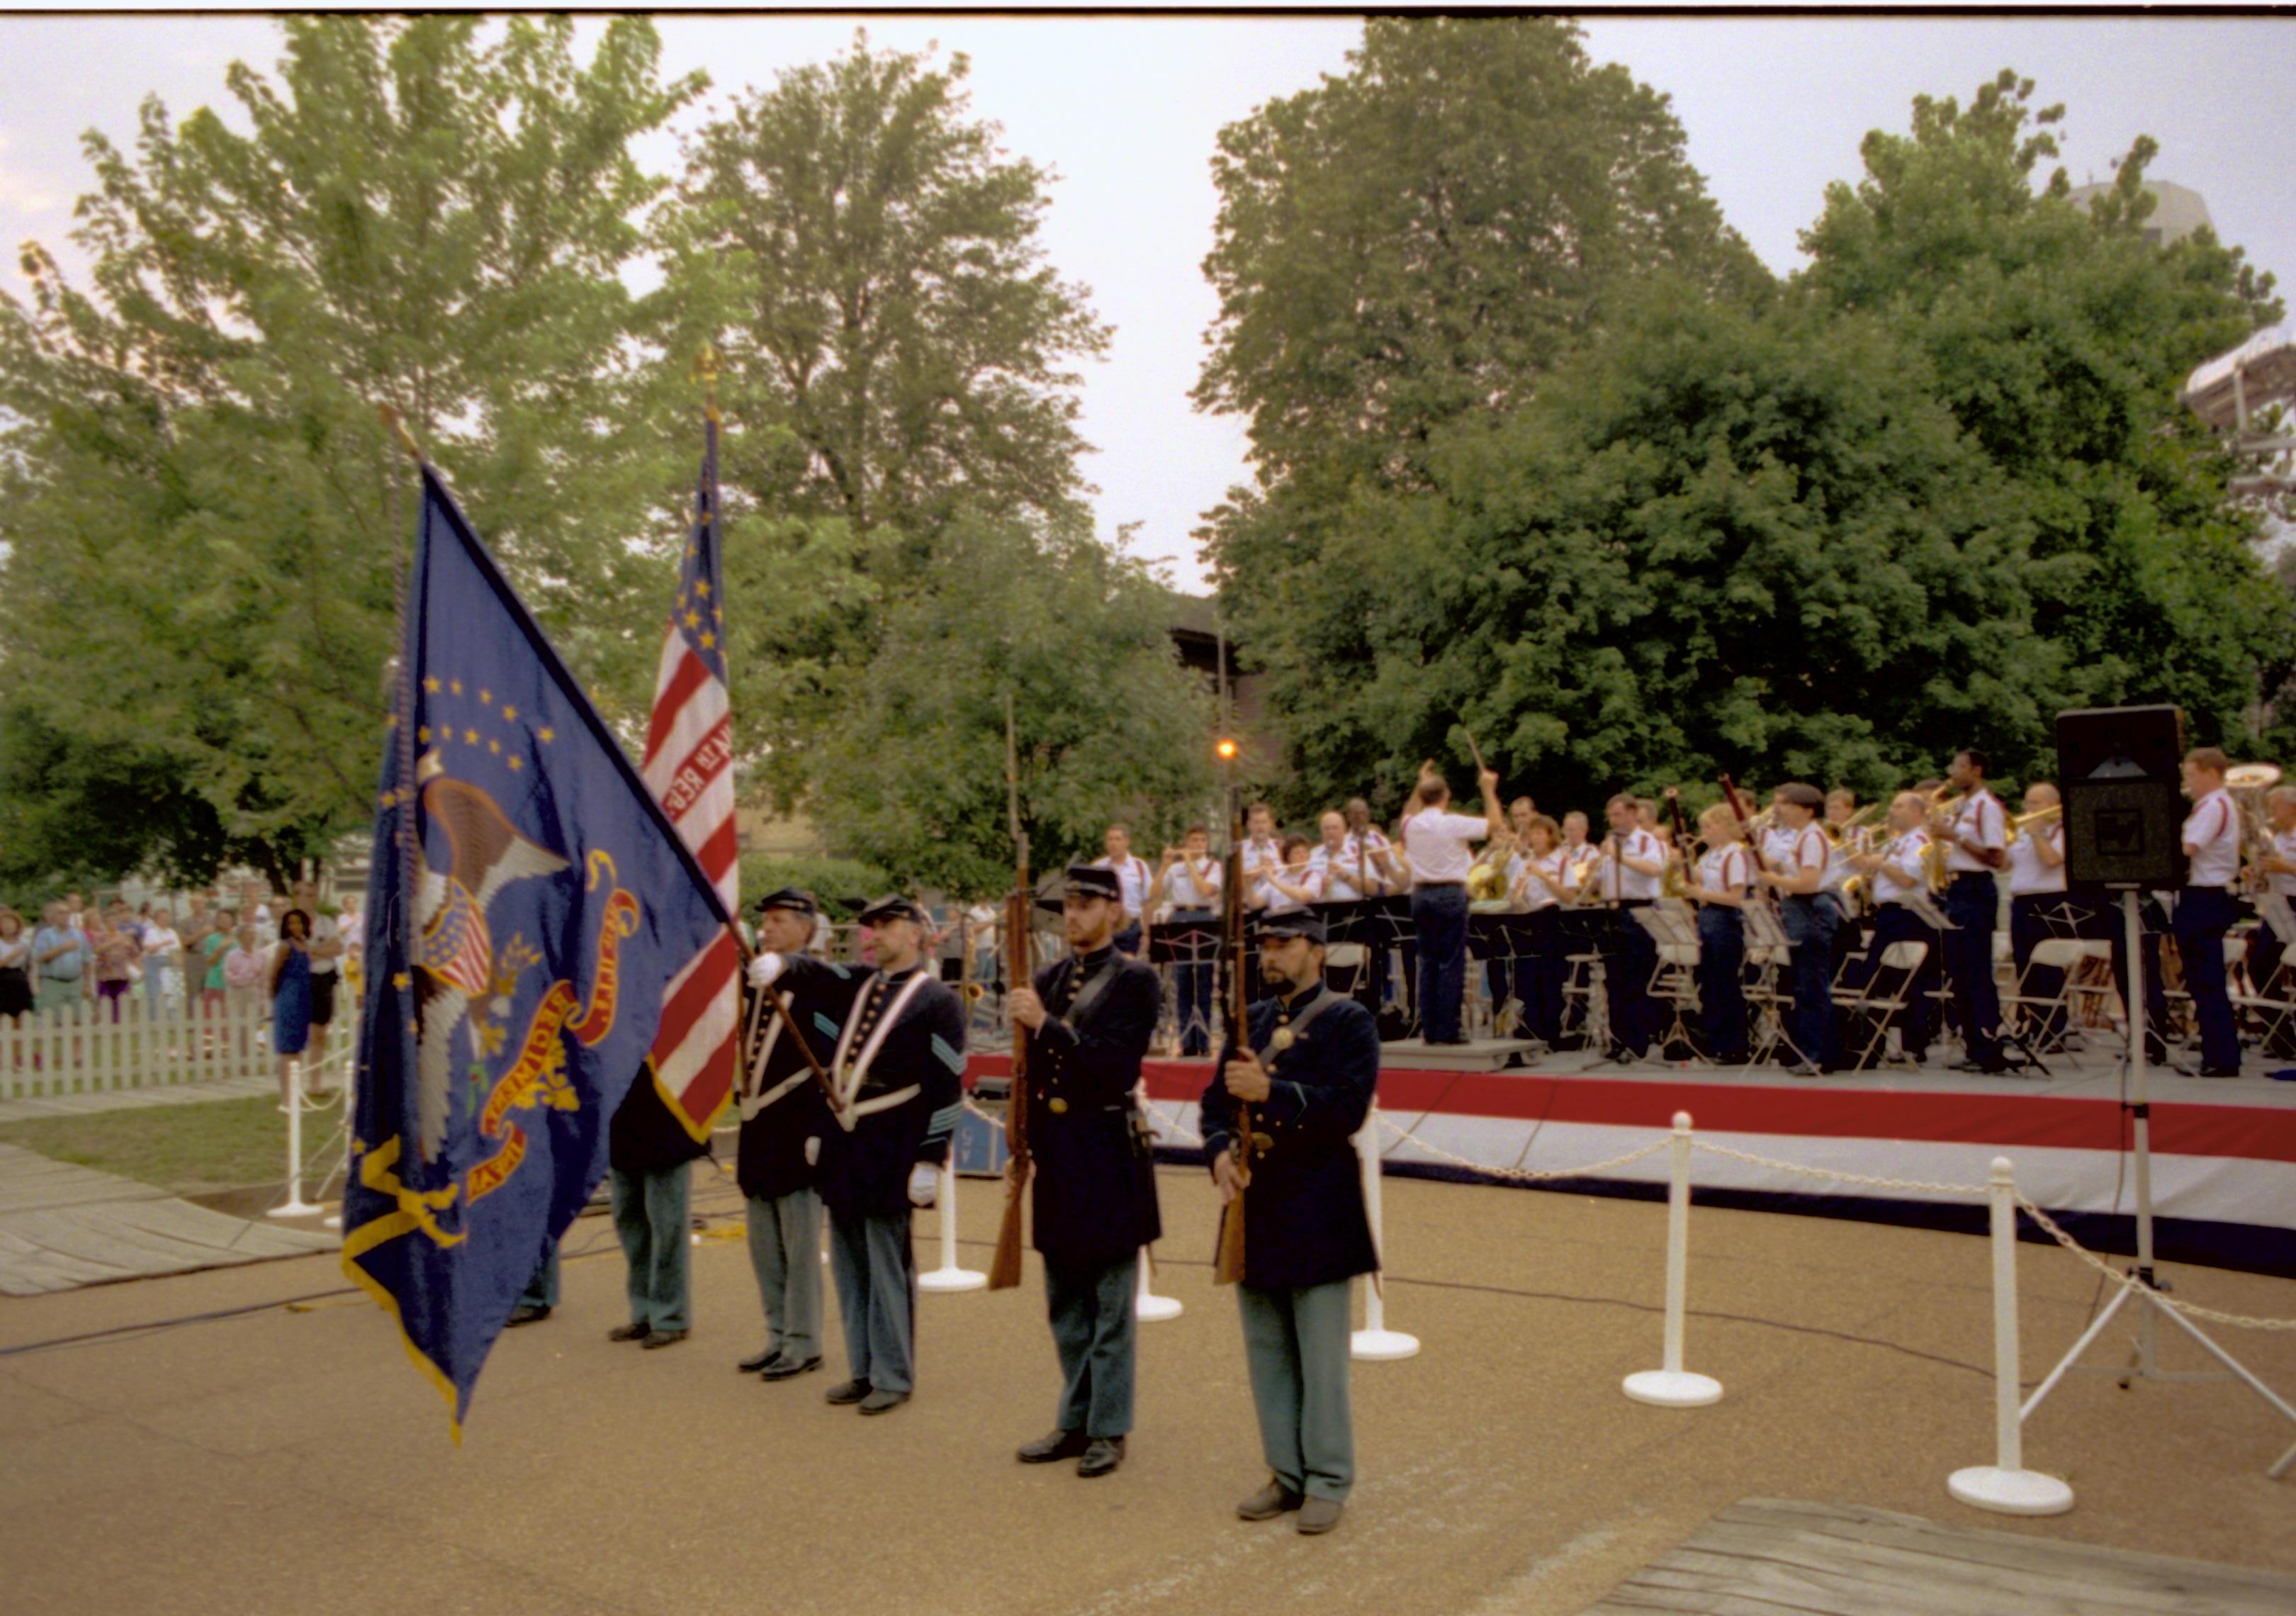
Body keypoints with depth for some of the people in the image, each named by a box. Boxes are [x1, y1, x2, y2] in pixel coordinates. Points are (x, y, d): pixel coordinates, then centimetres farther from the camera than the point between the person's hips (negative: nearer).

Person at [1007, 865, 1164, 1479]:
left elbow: (1116, 1068, -18)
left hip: (1109, 1154, -6)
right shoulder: (1049, 979, 10)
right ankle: (1074, 1421, 26)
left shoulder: (1134, 981, -8)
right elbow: (1033, 1071, 14)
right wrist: (1022, 1147, 11)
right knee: (1065, 1303, 15)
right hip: (1055, 1152, 7)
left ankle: (1108, 1430, 12)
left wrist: (1047, 1025, -22)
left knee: (1111, 1304, 2)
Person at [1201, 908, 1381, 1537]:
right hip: (1255, 1209, 6)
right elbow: (1216, 1101, 11)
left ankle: (1327, 1481, 15)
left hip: (1318, 1217, -6)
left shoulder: (1349, 1022, -5)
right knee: (1266, 1352, 12)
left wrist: (1270, 1090, -26)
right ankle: (1286, 1474, 24)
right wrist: (1219, 1153, -9)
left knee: (1321, 1358, 2)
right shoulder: (1248, 1023, 13)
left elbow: (1348, 1108, -17)